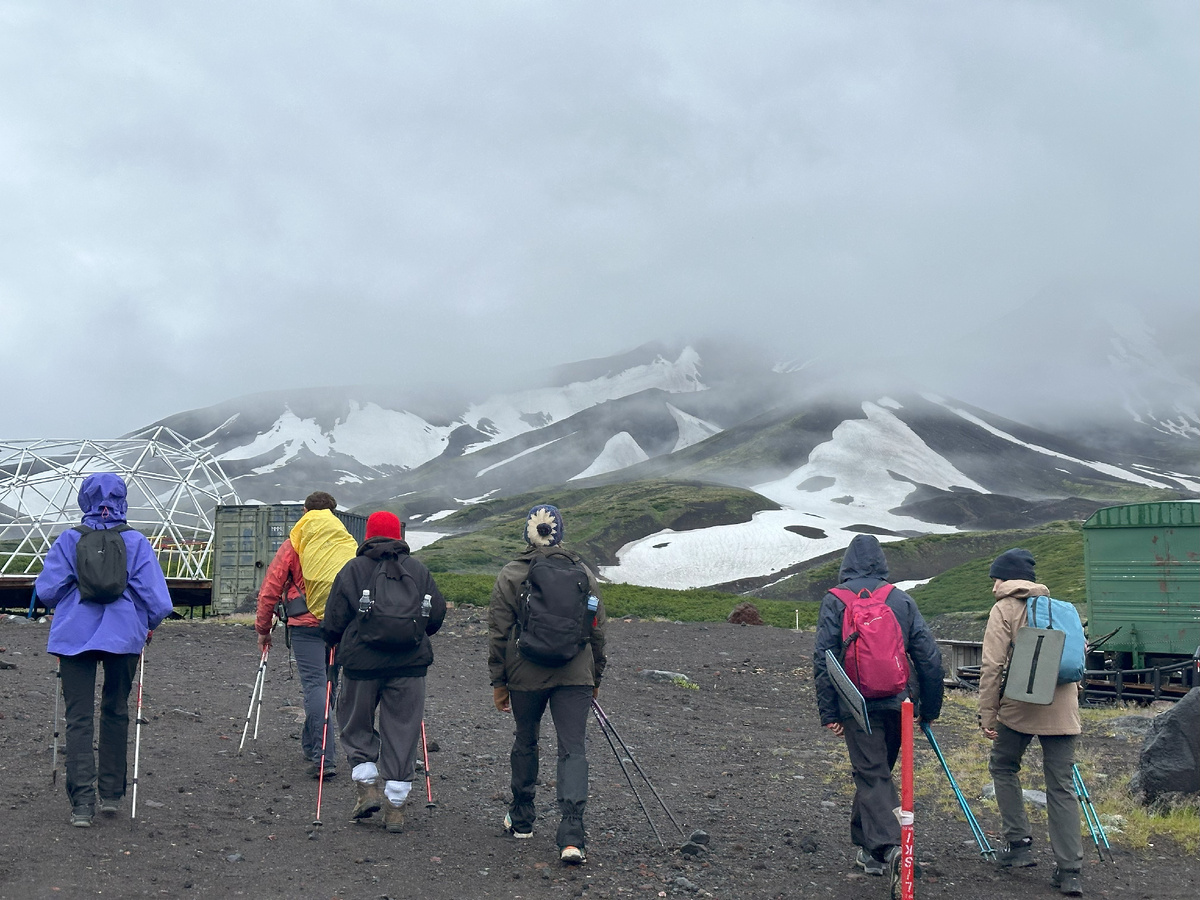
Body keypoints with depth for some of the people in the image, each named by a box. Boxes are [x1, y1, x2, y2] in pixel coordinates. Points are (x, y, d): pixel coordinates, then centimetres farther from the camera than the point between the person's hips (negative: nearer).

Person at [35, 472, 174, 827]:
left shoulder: (69, 540, -2)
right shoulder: (136, 542, -3)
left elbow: (46, 590, -2)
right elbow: (155, 595, -5)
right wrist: (149, 624, 14)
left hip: (74, 635, 0)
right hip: (123, 637, 1)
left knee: (79, 717, 2)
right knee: (115, 712, 16)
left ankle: (81, 804, -5)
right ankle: (111, 795, 21)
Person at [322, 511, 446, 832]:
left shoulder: (352, 569, 1)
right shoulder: (418, 570, 8)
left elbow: (334, 620, -2)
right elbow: (437, 614, 10)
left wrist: (335, 643, 18)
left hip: (362, 662, -2)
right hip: (409, 664, 2)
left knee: (356, 725, 18)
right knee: (402, 732, 7)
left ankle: (367, 784, 5)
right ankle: (395, 806, 7)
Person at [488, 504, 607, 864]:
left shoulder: (510, 576, -1)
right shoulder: (584, 574, 4)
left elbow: (499, 633, -1)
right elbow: (597, 630, 10)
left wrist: (498, 682, 7)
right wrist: (595, 677, 20)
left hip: (526, 676, 0)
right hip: (575, 676, 0)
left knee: (525, 743, 19)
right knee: (573, 749, -1)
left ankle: (521, 820, 34)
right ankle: (571, 836, -13)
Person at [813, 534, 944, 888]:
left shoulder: (835, 600, -2)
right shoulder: (902, 600, 6)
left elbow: (823, 659, -7)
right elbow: (929, 657, 4)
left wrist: (828, 712, -4)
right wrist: (930, 709, 11)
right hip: (896, 703, 3)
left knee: (872, 775, -2)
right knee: (878, 771, 18)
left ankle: (888, 846, -19)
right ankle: (867, 846, 29)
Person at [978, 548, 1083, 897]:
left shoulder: (1004, 609, -2)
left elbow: (992, 667, -9)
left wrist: (988, 714, -7)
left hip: (1020, 708, -4)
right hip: (1062, 710, 4)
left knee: (1003, 766, 19)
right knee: (1062, 787, 5)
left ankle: (1019, 843, 14)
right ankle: (1069, 871, 2)